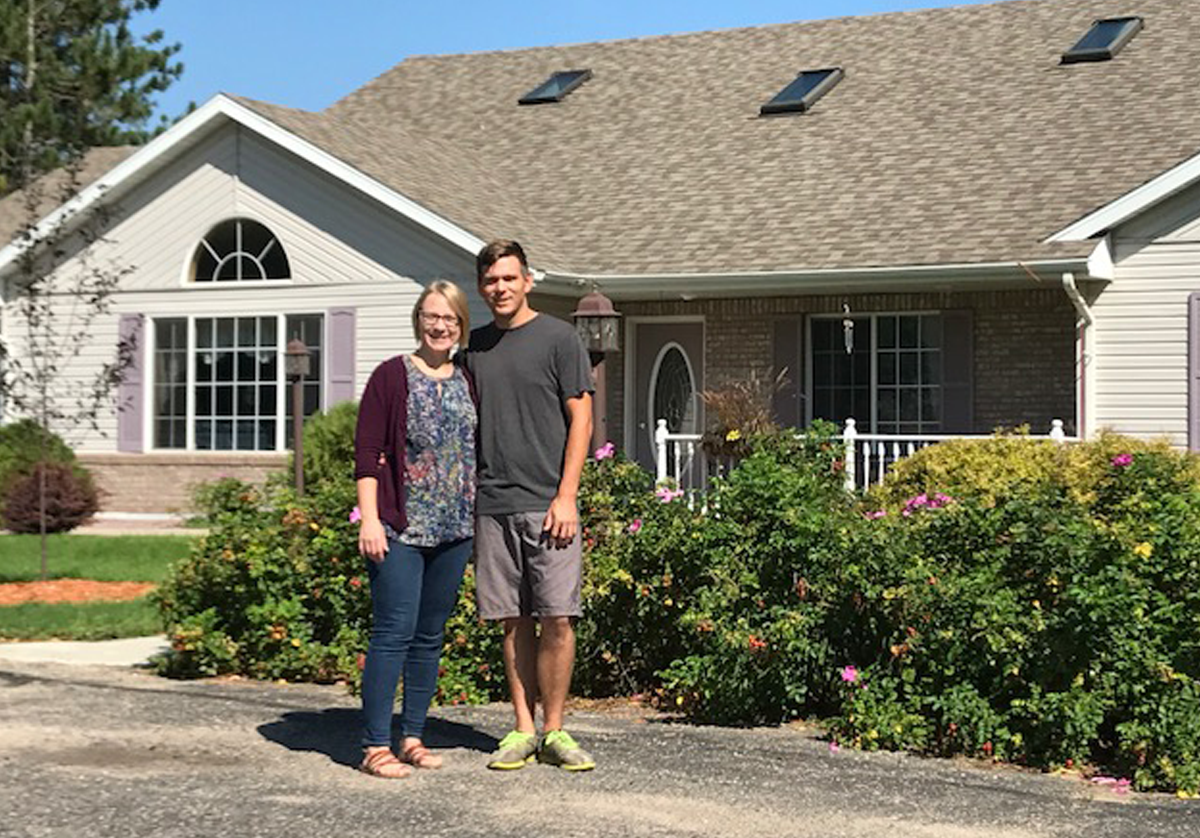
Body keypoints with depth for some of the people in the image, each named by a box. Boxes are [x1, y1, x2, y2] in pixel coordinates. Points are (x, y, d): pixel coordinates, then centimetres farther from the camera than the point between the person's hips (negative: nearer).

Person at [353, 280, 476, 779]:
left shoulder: (467, 383, 12)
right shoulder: (392, 376, -2)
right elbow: (366, 453, -6)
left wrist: (480, 519, 14)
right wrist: (370, 518, -13)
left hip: (454, 530, 5)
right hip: (400, 528, -5)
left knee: (431, 636, 10)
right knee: (393, 634, -8)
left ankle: (412, 737, 18)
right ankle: (375, 746, -4)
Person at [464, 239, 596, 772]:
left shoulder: (557, 339, 1)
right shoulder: (474, 346, 14)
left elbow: (580, 419, -2)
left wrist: (566, 496, -10)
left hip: (547, 502, -4)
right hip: (492, 504, 4)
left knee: (557, 619, -6)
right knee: (514, 621, 6)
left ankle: (553, 730, 3)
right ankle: (523, 729, 12)